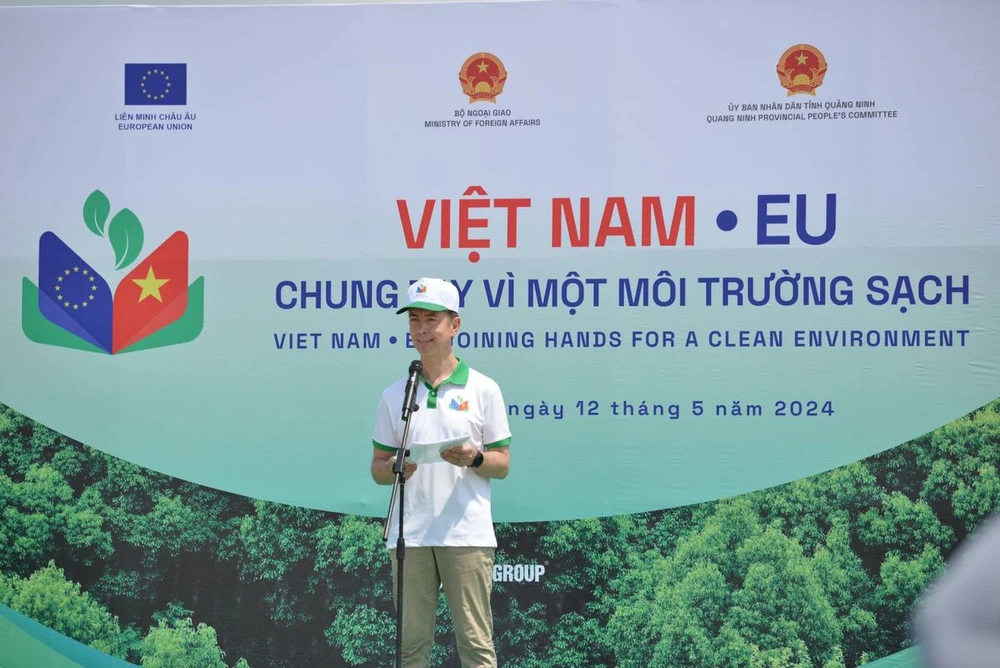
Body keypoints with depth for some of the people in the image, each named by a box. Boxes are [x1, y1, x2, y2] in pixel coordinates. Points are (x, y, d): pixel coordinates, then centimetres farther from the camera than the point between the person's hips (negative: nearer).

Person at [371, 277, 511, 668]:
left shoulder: (483, 389, 4)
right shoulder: (394, 395, 12)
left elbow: (502, 464, 5)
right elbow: (377, 466, 13)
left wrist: (474, 458, -16)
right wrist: (394, 469, -9)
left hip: (466, 533, -3)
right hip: (409, 534, 3)